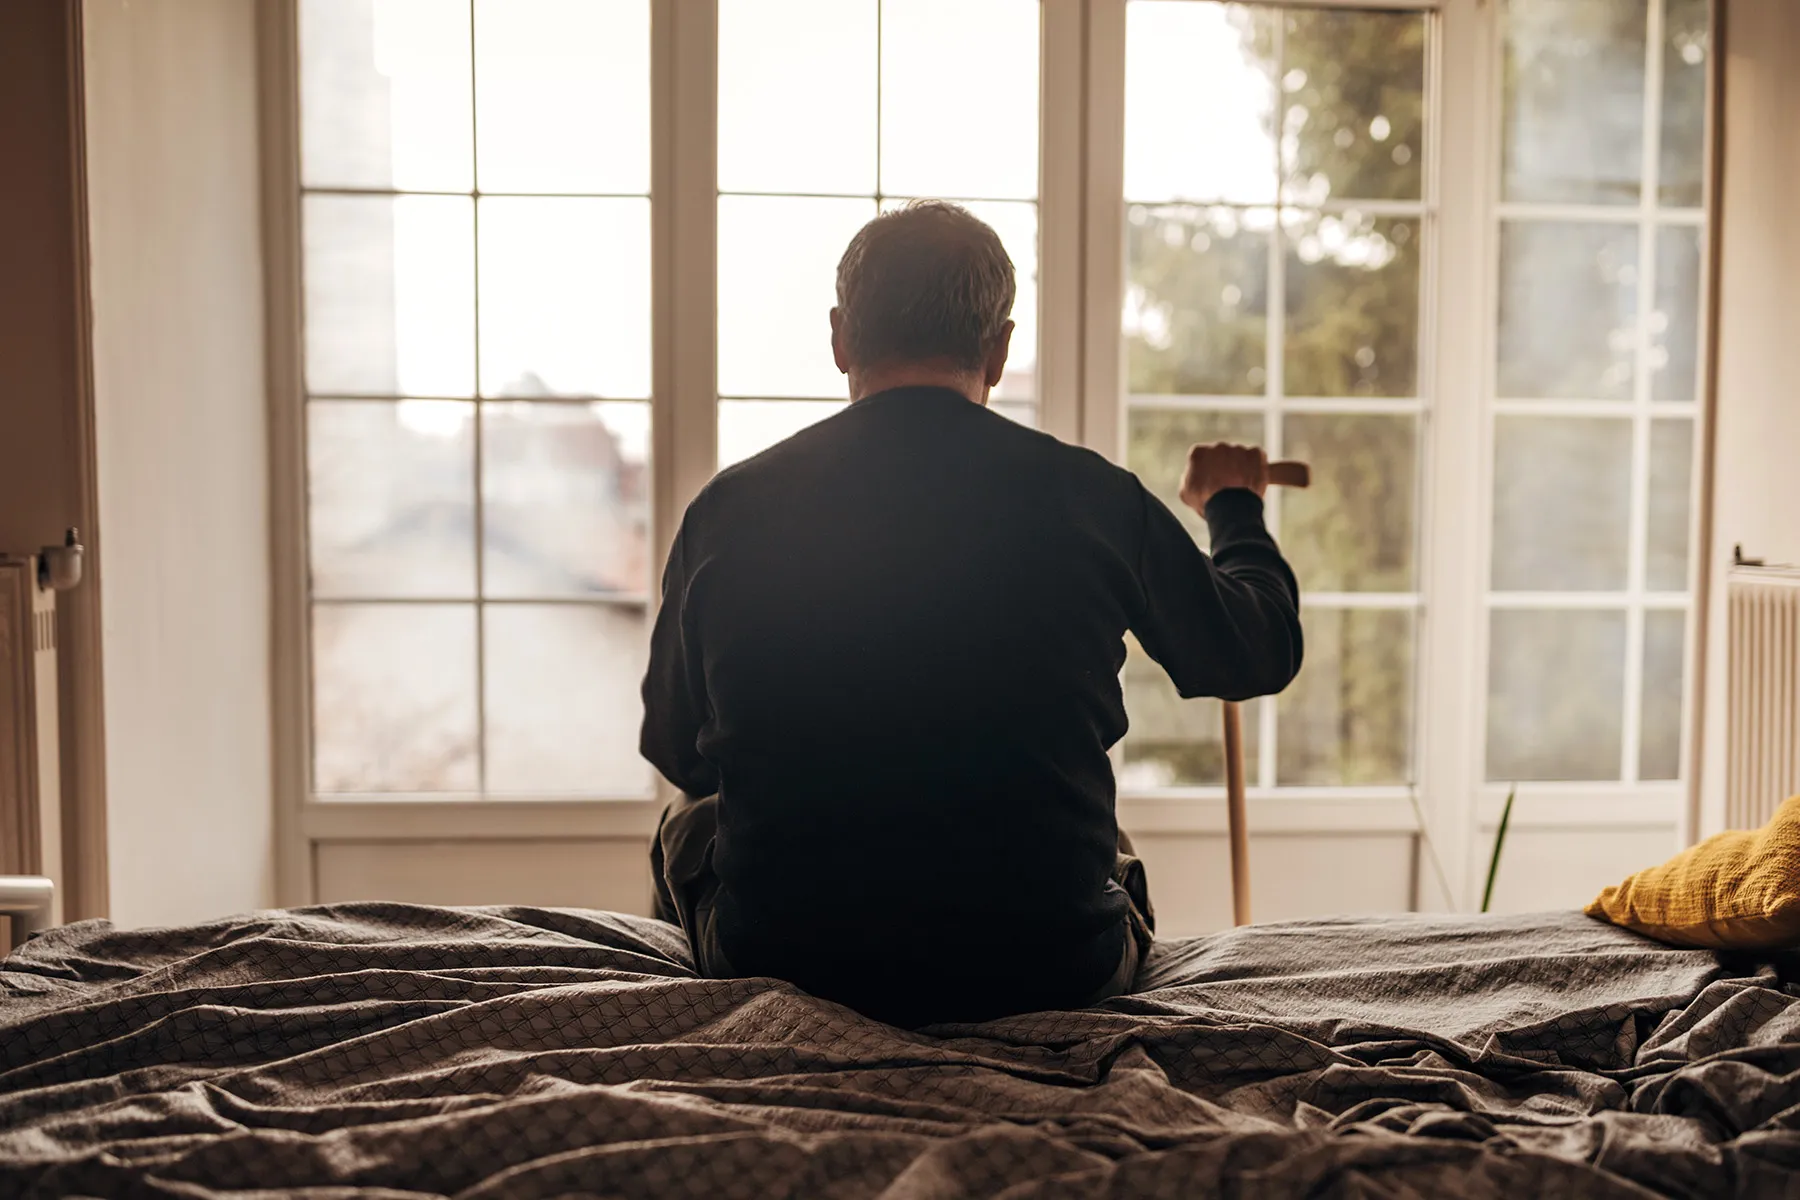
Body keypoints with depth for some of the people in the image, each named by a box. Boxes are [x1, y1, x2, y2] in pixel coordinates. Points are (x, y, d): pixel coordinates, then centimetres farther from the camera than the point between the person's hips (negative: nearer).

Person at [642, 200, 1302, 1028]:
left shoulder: (731, 508, -8)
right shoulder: (1093, 500, -9)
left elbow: (675, 752, 7)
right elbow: (1262, 651, 11)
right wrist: (1234, 507, 31)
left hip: (787, 962, -1)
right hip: (1050, 976, 1)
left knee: (688, 826, 31)